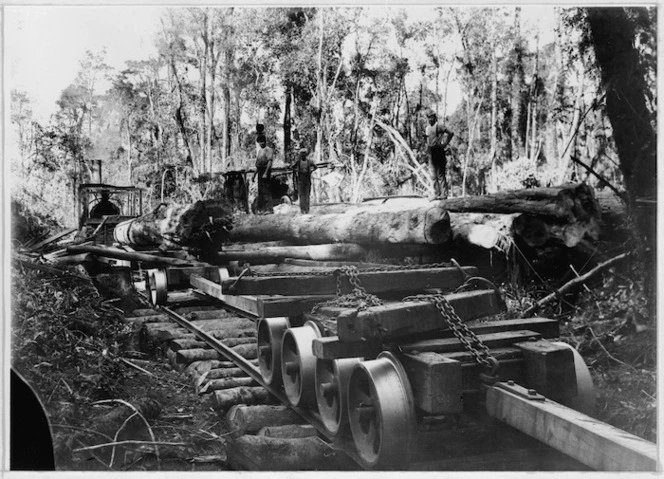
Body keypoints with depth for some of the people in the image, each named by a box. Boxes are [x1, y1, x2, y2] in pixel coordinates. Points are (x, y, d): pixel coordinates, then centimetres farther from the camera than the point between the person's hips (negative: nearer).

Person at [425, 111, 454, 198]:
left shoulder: (438, 126, -6)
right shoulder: (428, 128, 16)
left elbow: (451, 133, -9)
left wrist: (445, 143, -10)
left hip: (438, 151, -7)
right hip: (431, 152, 8)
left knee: (441, 174, -8)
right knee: (434, 175, 7)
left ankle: (444, 194, -7)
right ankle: (437, 194, 11)